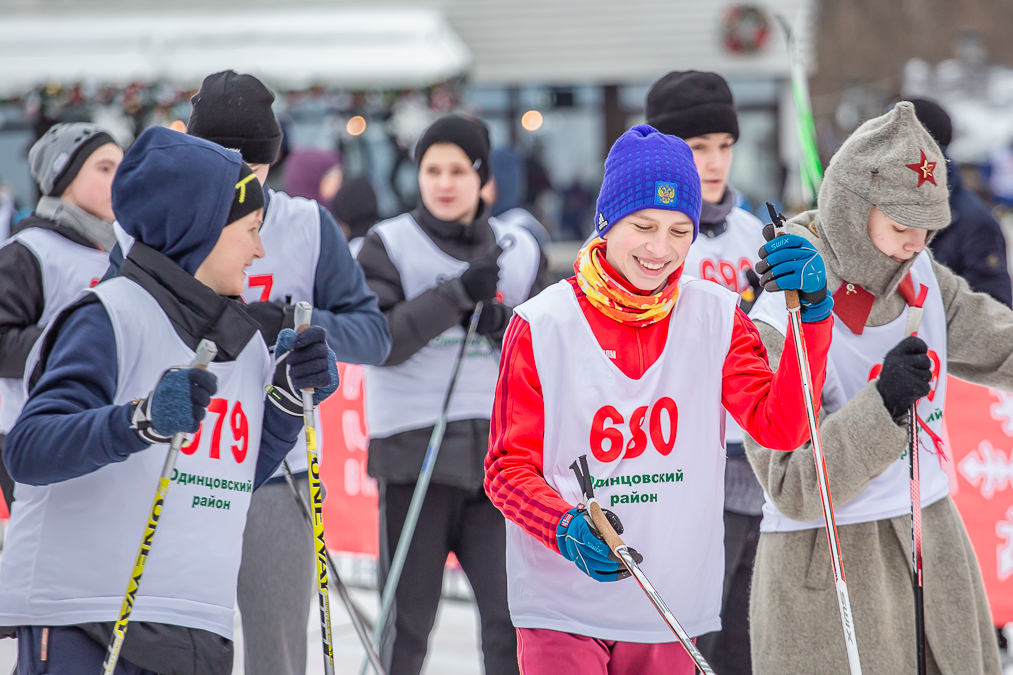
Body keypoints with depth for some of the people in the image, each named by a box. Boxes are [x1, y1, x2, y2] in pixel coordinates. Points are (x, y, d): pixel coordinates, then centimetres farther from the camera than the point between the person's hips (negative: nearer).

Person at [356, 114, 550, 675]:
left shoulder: (519, 250, 12)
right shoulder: (388, 244, 3)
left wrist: (503, 323, -8)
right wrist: (458, 293, -17)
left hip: (501, 455, 2)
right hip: (413, 451, -2)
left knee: (513, 617, -4)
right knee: (408, 624, 4)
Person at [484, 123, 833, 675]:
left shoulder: (715, 317, 2)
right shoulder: (542, 327, -6)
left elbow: (781, 426, -8)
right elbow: (509, 468, -2)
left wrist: (811, 312, -19)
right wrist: (569, 530, -21)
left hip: (671, 613, 3)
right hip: (562, 605, -3)